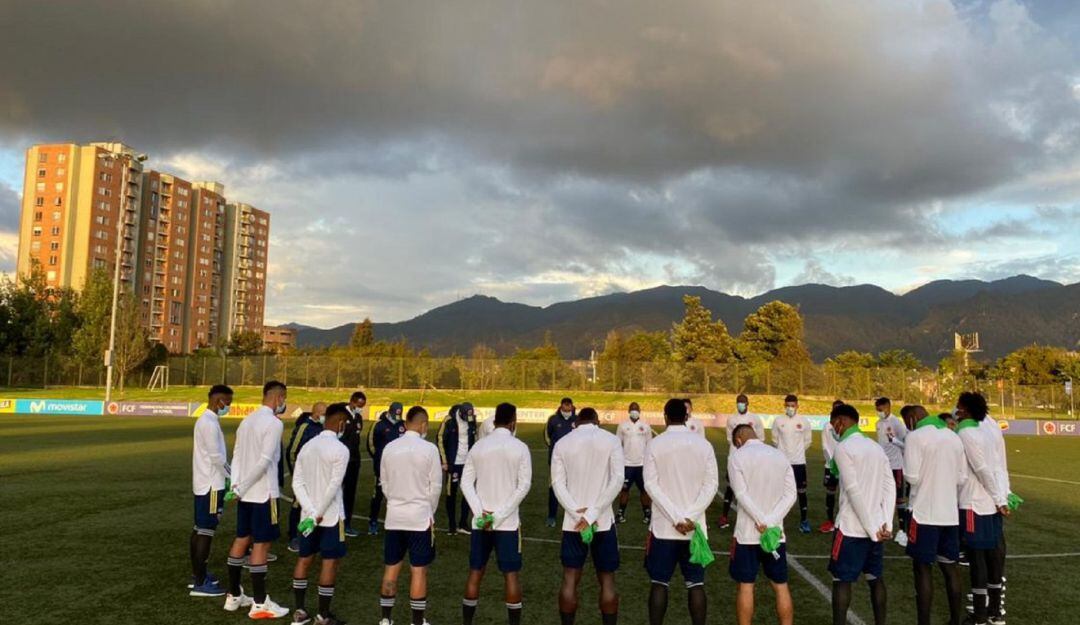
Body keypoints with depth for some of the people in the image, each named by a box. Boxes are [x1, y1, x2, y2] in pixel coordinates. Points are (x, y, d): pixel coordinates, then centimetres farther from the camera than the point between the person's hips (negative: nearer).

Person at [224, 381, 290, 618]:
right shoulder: (274, 423, -16)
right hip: (264, 493, -8)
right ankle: (260, 604, 4)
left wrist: (237, 485, 2)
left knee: (242, 539, 15)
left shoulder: (247, 420, 10)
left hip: (246, 492, 8)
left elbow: (236, 456, 9)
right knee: (262, 544, -2)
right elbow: (264, 461, -21)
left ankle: (234, 596, 25)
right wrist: (240, 488, -13)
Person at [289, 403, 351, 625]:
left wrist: (311, 512, -4)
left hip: (308, 514, 7)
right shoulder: (340, 449, -14)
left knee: (304, 559, 14)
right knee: (330, 562, 1)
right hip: (331, 516, -7)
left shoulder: (307, 447, 6)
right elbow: (334, 486, -20)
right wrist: (320, 513, -12)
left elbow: (297, 483, 2)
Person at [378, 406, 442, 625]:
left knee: (391, 568, 12)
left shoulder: (389, 448, 0)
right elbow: (435, 486, -5)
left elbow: (384, 483, 8)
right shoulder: (429, 449, -11)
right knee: (418, 570, 3)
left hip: (394, 516, 4)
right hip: (420, 517, -4)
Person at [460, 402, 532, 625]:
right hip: (508, 522, -3)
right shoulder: (520, 448, -5)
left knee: (475, 572, 11)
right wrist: (500, 515, -11)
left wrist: (480, 513, -6)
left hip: (481, 521, 3)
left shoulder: (478, 446, 3)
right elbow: (524, 485, -11)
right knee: (511, 574, 4)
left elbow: (466, 482, -1)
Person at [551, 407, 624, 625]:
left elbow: (558, 483, -4)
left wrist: (578, 514, -10)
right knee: (607, 580, 9)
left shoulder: (562, 443, 4)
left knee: (570, 580, 9)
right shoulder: (611, 440, -1)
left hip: (573, 521, 1)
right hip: (603, 520, -1)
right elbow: (617, 480, -10)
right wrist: (592, 515, -13)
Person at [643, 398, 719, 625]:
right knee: (696, 584, 7)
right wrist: (690, 517, -9)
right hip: (696, 527, 2)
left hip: (663, 526, -2)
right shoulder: (704, 444, 2)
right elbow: (711, 484, -4)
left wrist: (676, 518, -12)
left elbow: (651, 485, -10)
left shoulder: (655, 444, -4)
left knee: (659, 584, 6)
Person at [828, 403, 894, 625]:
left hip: (851, 527, -7)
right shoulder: (877, 448, 11)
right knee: (876, 579, 17)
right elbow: (890, 487, 6)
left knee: (841, 580, 3)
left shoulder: (843, 448, -11)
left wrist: (872, 529, -14)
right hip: (877, 527, 7)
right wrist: (886, 525, 1)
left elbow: (854, 492, -17)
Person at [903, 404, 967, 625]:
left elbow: (912, 477, -14)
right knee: (950, 566, 16)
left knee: (922, 568, 2)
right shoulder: (954, 437, 10)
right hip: (950, 513, 6)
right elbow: (962, 478, 13)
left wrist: (904, 468, 6)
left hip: (924, 513, -6)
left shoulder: (915, 436, -10)